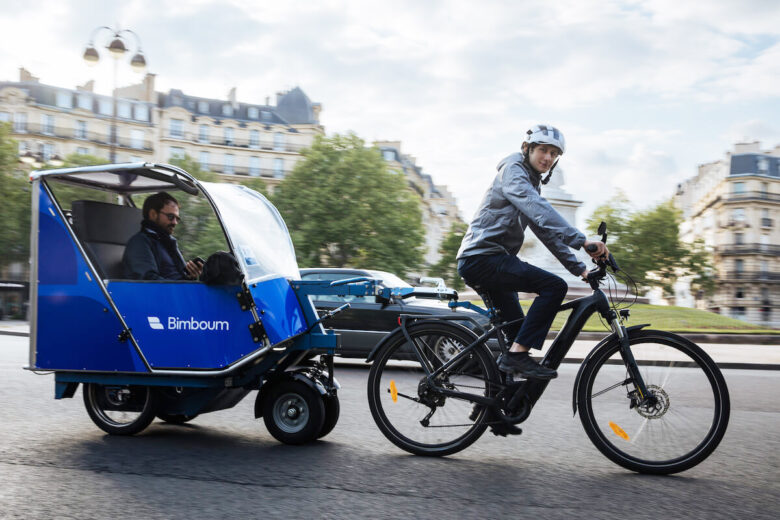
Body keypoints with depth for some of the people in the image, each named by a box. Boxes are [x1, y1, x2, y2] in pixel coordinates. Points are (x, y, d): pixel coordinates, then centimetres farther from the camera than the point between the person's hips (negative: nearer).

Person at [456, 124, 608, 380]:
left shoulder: (532, 184, 23)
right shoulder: (512, 170, -7)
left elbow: (547, 231, 23)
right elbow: (540, 210, -25)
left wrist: (579, 268, 15)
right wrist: (581, 240, -34)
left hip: (491, 262, 10)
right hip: (481, 258, -10)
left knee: (517, 329, 14)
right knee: (555, 286, -21)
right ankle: (518, 354, -19)